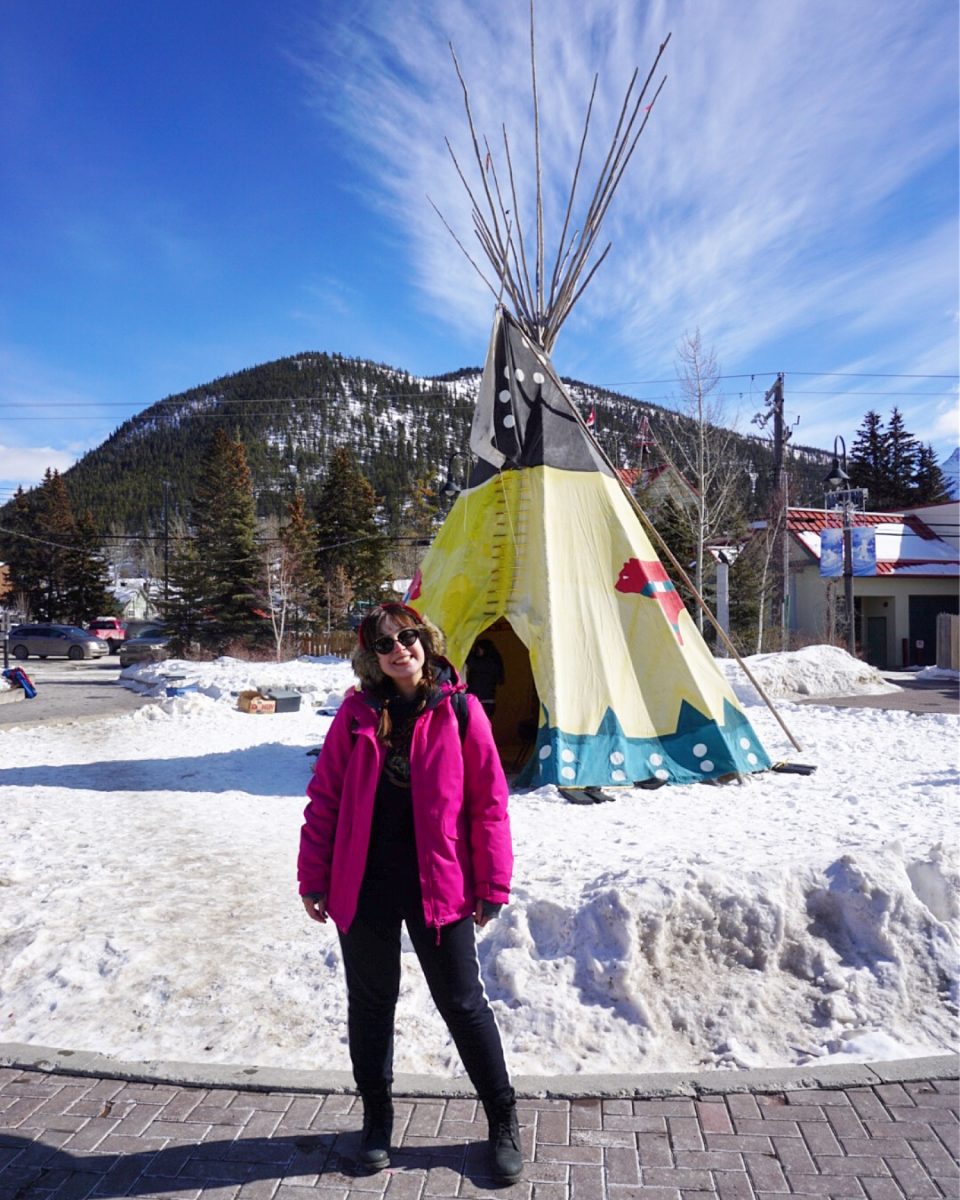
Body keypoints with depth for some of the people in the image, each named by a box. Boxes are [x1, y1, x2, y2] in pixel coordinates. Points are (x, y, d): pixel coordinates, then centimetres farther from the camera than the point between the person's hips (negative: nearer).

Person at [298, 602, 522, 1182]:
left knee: (463, 1002, 9)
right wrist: (314, 879, 3)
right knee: (371, 1002, 17)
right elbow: (325, 800, 3)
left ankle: (504, 1120, 30)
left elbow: (489, 803, -5)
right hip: (363, 884, 2)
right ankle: (377, 1114, 40)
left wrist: (492, 885, -4)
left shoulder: (459, 711, -7)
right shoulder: (355, 714, -2)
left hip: (438, 884, -2)